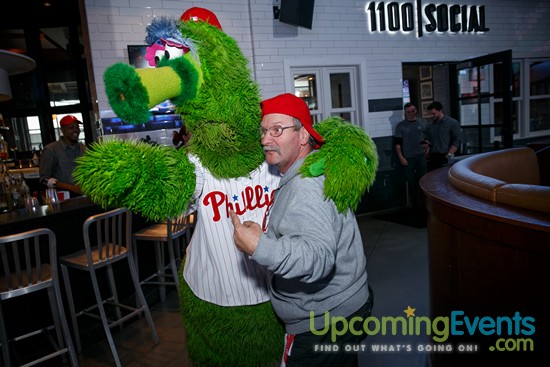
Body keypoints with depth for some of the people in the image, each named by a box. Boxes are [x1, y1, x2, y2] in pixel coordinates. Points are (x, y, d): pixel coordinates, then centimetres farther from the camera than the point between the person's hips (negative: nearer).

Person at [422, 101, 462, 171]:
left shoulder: (453, 123, 0)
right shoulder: (430, 125, 14)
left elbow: (457, 141, -4)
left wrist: (449, 155, -11)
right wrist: (426, 144, 0)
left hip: (445, 158, -4)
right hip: (432, 157, 5)